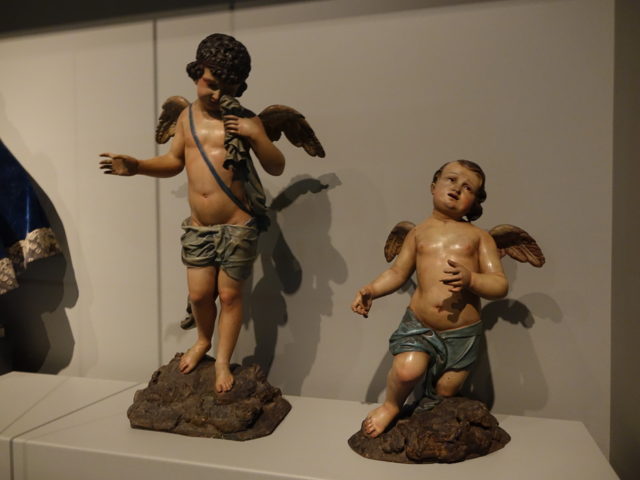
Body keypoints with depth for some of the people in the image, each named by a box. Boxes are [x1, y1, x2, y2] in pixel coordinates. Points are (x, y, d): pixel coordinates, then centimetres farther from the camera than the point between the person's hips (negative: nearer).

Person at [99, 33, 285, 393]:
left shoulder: (242, 120, -5)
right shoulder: (186, 116, 9)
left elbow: (277, 168, -7)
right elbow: (175, 161, 18)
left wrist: (256, 136, -22)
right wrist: (137, 167, 2)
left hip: (237, 226, -4)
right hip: (198, 227, 4)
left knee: (229, 294, 5)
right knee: (199, 293, 8)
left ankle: (223, 362, 23)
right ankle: (203, 341, 39)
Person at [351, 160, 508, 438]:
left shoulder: (478, 236, -1)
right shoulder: (419, 232, 5)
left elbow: (500, 285, -5)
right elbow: (398, 273, 11)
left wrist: (470, 278, -25)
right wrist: (371, 290, -6)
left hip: (462, 333, 0)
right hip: (419, 325, 0)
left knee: (445, 391, 12)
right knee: (406, 370, -22)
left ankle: (429, 410, 49)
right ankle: (391, 405, 11)